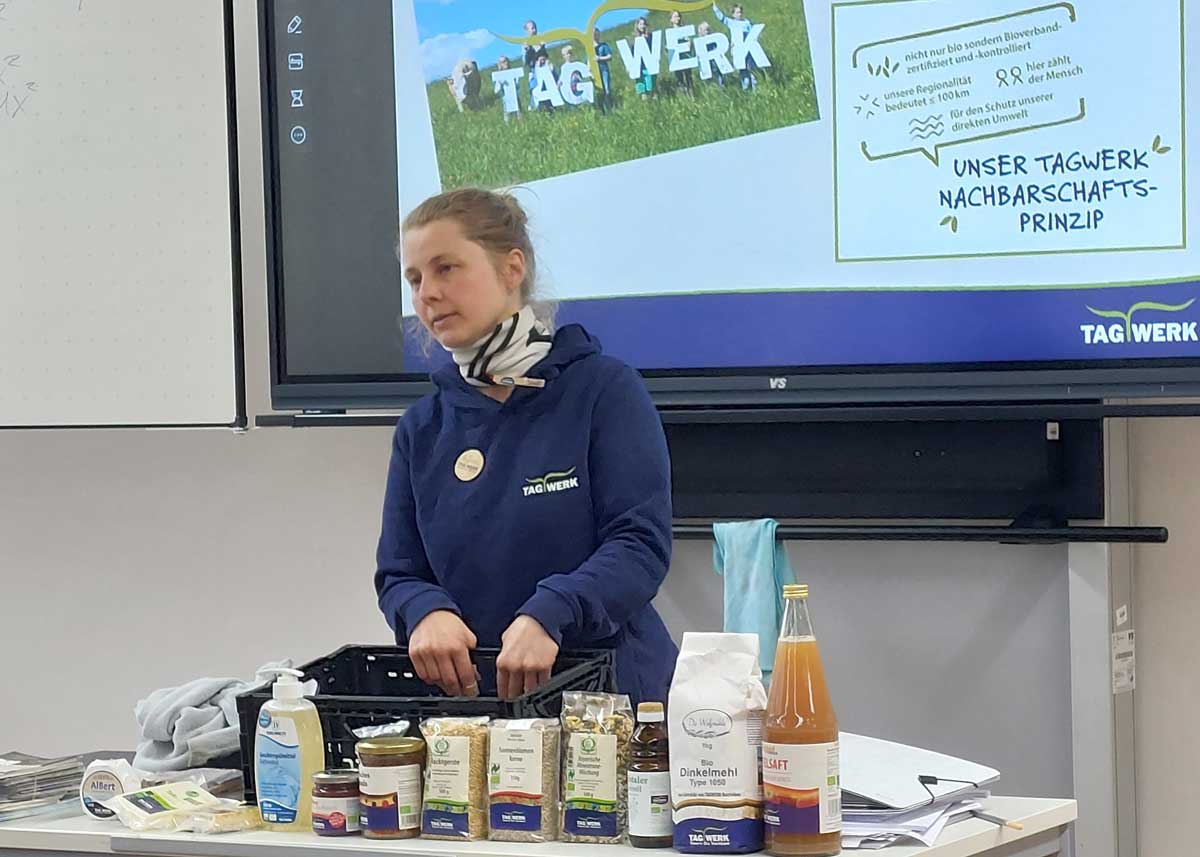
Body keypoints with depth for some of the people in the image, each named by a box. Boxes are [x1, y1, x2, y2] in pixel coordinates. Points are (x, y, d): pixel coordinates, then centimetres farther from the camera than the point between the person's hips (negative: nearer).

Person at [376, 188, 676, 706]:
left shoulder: (605, 389, 0)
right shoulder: (422, 429, 13)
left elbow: (641, 545, -9)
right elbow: (398, 575, 11)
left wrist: (547, 615, -25)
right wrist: (427, 612, -13)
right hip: (468, 691, 6)